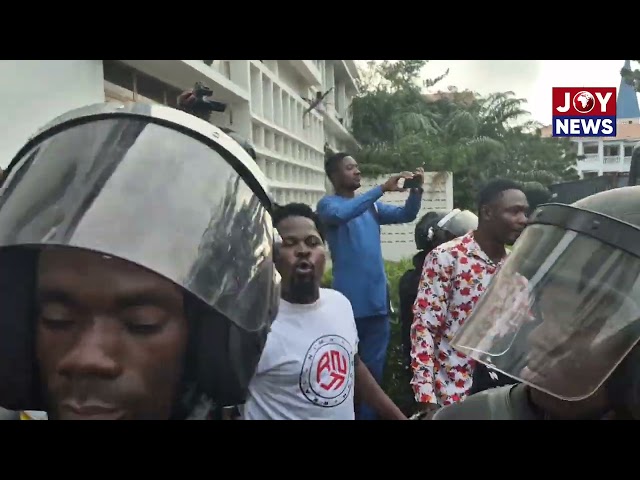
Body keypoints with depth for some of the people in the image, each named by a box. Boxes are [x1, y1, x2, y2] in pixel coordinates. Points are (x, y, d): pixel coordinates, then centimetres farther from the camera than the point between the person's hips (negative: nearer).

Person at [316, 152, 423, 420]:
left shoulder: (372, 206, 15)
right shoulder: (328, 204, -3)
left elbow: (406, 215, 8)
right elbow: (341, 214, -25)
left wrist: (416, 191, -11)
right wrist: (382, 188, -28)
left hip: (378, 300, 6)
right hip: (349, 302, -5)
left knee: (374, 367, 13)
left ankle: (369, 414, 25)